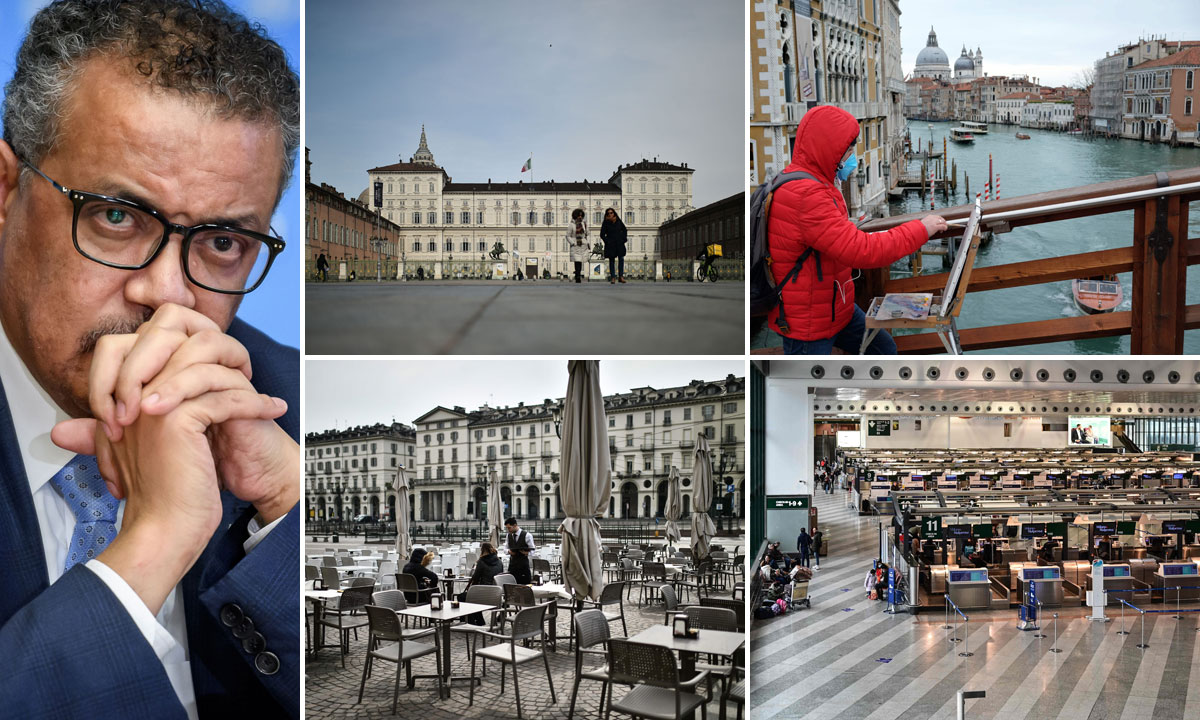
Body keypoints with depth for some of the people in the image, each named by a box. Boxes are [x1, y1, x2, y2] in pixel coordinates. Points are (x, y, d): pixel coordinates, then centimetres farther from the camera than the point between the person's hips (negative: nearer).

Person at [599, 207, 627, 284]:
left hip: (619, 243, 2)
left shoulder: (618, 221, 5)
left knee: (621, 259, -7)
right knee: (612, 260, 1)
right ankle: (613, 278, 3)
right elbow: (602, 234, 1)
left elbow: (624, 230, 17)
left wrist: (624, 239, 6)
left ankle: (621, 276, -3)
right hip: (610, 244, -2)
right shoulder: (605, 223, -2)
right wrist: (607, 241, -8)